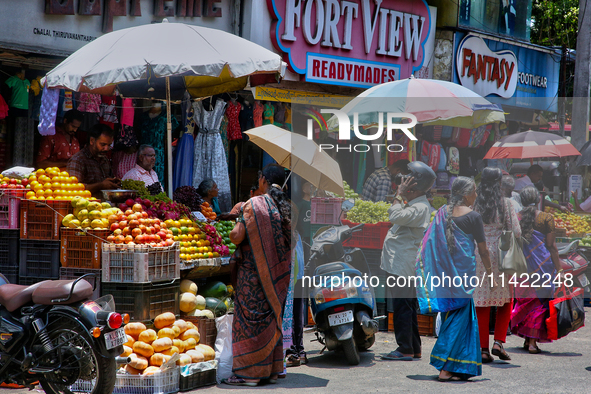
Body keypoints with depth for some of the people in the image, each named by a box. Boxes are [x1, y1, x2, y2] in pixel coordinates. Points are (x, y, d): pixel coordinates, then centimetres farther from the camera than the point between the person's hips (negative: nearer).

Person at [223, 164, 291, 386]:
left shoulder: (254, 205, -13)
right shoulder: (287, 208, 5)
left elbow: (236, 237, -17)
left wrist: (237, 224, 5)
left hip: (255, 273, -6)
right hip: (279, 274, 6)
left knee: (251, 318, -1)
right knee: (272, 318, 14)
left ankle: (249, 373, -1)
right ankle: (272, 370, 18)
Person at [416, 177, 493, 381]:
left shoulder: (442, 212, 7)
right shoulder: (473, 216, -8)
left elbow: (430, 243, 9)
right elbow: (483, 249, -3)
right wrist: (490, 274, 7)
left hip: (443, 270, 6)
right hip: (463, 270, -6)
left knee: (450, 316, 15)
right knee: (459, 319, 1)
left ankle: (447, 367, 19)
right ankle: (446, 368, -3)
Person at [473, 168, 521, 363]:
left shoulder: (474, 203, -2)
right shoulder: (505, 203, -7)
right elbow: (516, 232, -7)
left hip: (478, 257, 1)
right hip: (500, 256, -1)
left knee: (481, 304, 6)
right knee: (505, 301, 16)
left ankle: (484, 349, 6)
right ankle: (498, 342, 4)